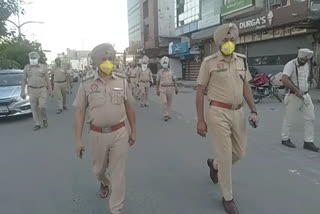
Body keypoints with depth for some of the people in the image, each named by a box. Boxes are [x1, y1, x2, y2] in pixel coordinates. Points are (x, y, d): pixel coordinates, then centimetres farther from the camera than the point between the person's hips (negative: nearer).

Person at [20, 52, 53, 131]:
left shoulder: (43, 67, 1)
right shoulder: (27, 67, 4)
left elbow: (47, 79, 3)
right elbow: (24, 80, 7)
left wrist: (50, 90, 1)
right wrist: (22, 91, 3)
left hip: (42, 90, -1)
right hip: (32, 90, 2)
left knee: (42, 106, -7)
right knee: (34, 108, 3)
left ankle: (44, 119, 21)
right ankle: (37, 124, 14)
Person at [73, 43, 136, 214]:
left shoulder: (122, 80, -2)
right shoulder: (86, 83, -5)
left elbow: (129, 107, 6)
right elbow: (79, 112, -3)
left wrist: (133, 131, 9)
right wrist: (78, 140, -4)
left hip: (120, 133, 0)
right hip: (97, 135, 1)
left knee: (118, 174, 6)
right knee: (99, 169, 22)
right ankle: (104, 183, 58)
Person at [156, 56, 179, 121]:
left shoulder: (171, 71, 6)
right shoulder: (159, 72, 1)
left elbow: (174, 80, 7)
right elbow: (157, 81, 4)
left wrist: (176, 88, 0)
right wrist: (157, 90, 1)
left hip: (170, 88, 3)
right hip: (162, 89, -2)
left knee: (169, 102, 8)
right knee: (164, 102, -13)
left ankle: (167, 114, 23)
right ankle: (165, 115, -7)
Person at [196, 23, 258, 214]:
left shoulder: (242, 60, 8)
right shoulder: (209, 62, -7)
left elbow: (246, 87, 14)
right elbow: (200, 91, -6)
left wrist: (253, 111, 5)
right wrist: (201, 120, -9)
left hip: (239, 112, 6)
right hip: (218, 113, -5)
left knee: (240, 152, 16)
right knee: (226, 155, 2)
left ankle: (214, 164, 46)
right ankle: (228, 197, 22)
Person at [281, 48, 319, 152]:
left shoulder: (306, 66, 11)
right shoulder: (291, 65, -14)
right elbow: (284, 79, -29)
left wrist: (305, 92, 16)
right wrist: (296, 90, -31)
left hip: (305, 96, 7)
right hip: (294, 96, -7)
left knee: (310, 118, 4)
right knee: (289, 119, 4)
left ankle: (308, 142, 12)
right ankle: (285, 139, 21)